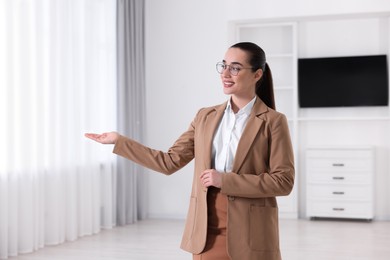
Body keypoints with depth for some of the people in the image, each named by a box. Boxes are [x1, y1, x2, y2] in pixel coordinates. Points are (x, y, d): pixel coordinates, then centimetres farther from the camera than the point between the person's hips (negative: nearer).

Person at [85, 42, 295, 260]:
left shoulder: (273, 121, -5)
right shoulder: (206, 117, 9)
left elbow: (283, 181, -10)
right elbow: (170, 162, 8)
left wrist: (225, 180, -16)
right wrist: (119, 141, 6)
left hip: (250, 235, -4)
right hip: (207, 232, 4)